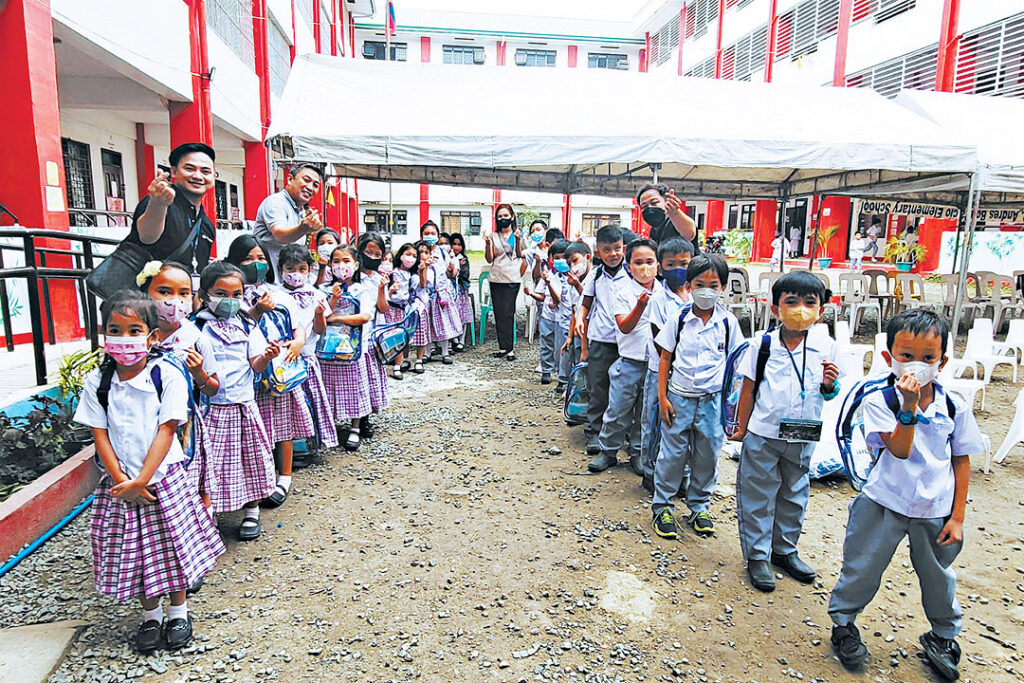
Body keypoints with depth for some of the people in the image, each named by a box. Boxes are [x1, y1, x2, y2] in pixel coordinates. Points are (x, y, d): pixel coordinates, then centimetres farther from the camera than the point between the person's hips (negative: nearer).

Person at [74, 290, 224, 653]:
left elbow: (166, 431, -12)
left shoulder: (167, 376, -9)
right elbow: (100, 435, -1)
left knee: (172, 545, 6)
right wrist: (121, 481, -10)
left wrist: (143, 479, -17)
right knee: (131, 552, 11)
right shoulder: (96, 383, 0)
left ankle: (178, 611, 28)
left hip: (163, 478, -2)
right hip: (119, 483, 3)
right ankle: (150, 614, 32)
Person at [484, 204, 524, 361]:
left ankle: (508, 347, -3)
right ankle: (503, 347, 10)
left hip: (512, 278, -2)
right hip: (496, 278, 2)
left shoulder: (518, 234, 8)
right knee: (498, 312, 3)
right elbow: (489, 259, 6)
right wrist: (488, 244, -8)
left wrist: (518, 240, -11)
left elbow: (521, 255, 1)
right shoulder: (493, 236, 9)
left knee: (508, 313, -7)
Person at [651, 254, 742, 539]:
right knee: (672, 453, 5)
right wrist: (662, 396, -3)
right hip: (679, 397, -1)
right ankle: (662, 506, 20)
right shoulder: (679, 319, -3)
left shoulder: (728, 322, 0)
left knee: (707, 455, 11)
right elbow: (665, 358, 1)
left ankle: (699, 507, 29)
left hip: (713, 398, 1)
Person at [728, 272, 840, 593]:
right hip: (763, 435, -2)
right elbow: (748, 389, -1)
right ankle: (757, 556, 23)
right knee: (758, 495, 7)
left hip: (803, 438, 3)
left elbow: (828, 395, 7)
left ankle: (785, 550, 37)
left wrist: (829, 384, -15)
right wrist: (741, 428, 2)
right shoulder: (763, 344, -9)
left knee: (794, 495, 17)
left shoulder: (826, 347, -4)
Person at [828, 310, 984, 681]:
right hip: (884, 503, -2)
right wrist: (910, 405, -33)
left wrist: (957, 516, 2)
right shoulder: (879, 401, -13)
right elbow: (899, 450, -22)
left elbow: (961, 460, 3)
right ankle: (843, 622, 31)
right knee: (862, 568, 8)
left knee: (938, 575, 19)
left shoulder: (955, 407, -4)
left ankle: (943, 634, 44)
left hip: (936, 510, 3)